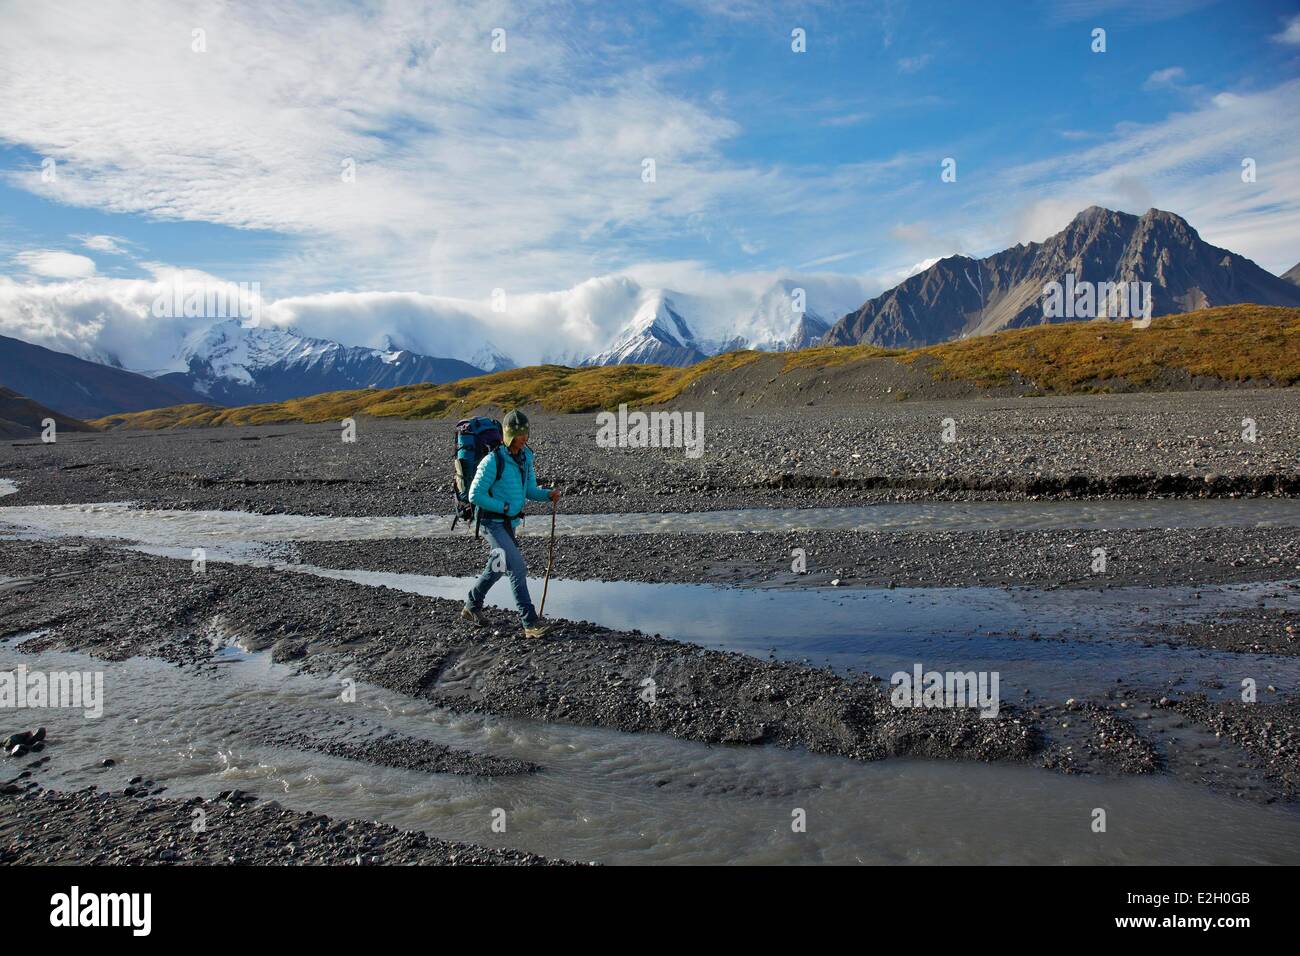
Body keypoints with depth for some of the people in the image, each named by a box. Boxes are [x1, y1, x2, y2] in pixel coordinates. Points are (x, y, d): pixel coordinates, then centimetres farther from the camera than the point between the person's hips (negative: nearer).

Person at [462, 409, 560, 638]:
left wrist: (549, 494, -10)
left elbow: (529, 491, 10)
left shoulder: (526, 457, 4)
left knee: (497, 567, 22)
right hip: (492, 523, -9)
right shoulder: (493, 461, -20)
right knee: (517, 567, -17)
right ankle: (530, 623, -15)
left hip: (509, 523, 9)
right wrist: (505, 507, -19)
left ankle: (471, 606, 42)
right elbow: (475, 496, -18)